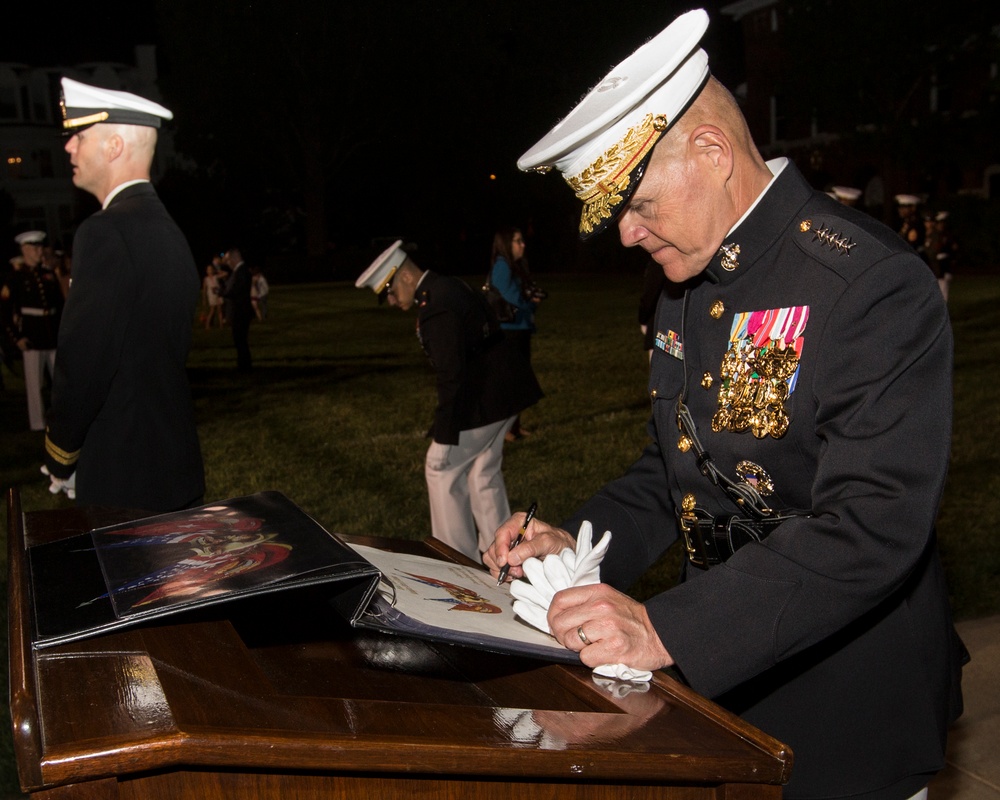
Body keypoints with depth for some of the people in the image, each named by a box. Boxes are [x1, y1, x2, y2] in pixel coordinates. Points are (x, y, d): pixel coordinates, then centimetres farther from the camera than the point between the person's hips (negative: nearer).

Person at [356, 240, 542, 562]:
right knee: (484, 472, 20)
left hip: (483, 399, -10)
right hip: (505, 390, 10)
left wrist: (443, 438, -20)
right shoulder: (447, 287, 11)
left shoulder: (436, 307, -21)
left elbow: (451, 376, -24)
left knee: (442, 469, 1)